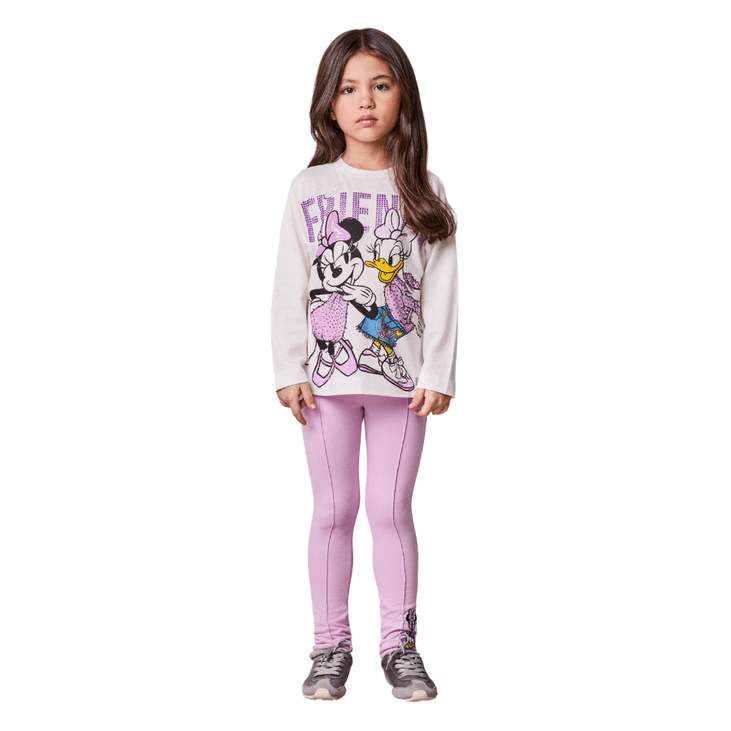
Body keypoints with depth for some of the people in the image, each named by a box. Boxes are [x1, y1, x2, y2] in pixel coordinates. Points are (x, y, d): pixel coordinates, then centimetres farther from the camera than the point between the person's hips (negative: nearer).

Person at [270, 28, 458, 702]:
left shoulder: (423, 189, 3)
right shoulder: (309, 188, 3)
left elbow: (441, 289, 0)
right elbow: (289, 287, 2)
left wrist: (437, 374, -5)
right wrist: (289, 370, -4)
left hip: (401, 376, 0)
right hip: (326, 375, 0)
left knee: (391, 508, 3)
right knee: (333, 509, 6)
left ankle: (399, 642, 16)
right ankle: (331, 645, 16)